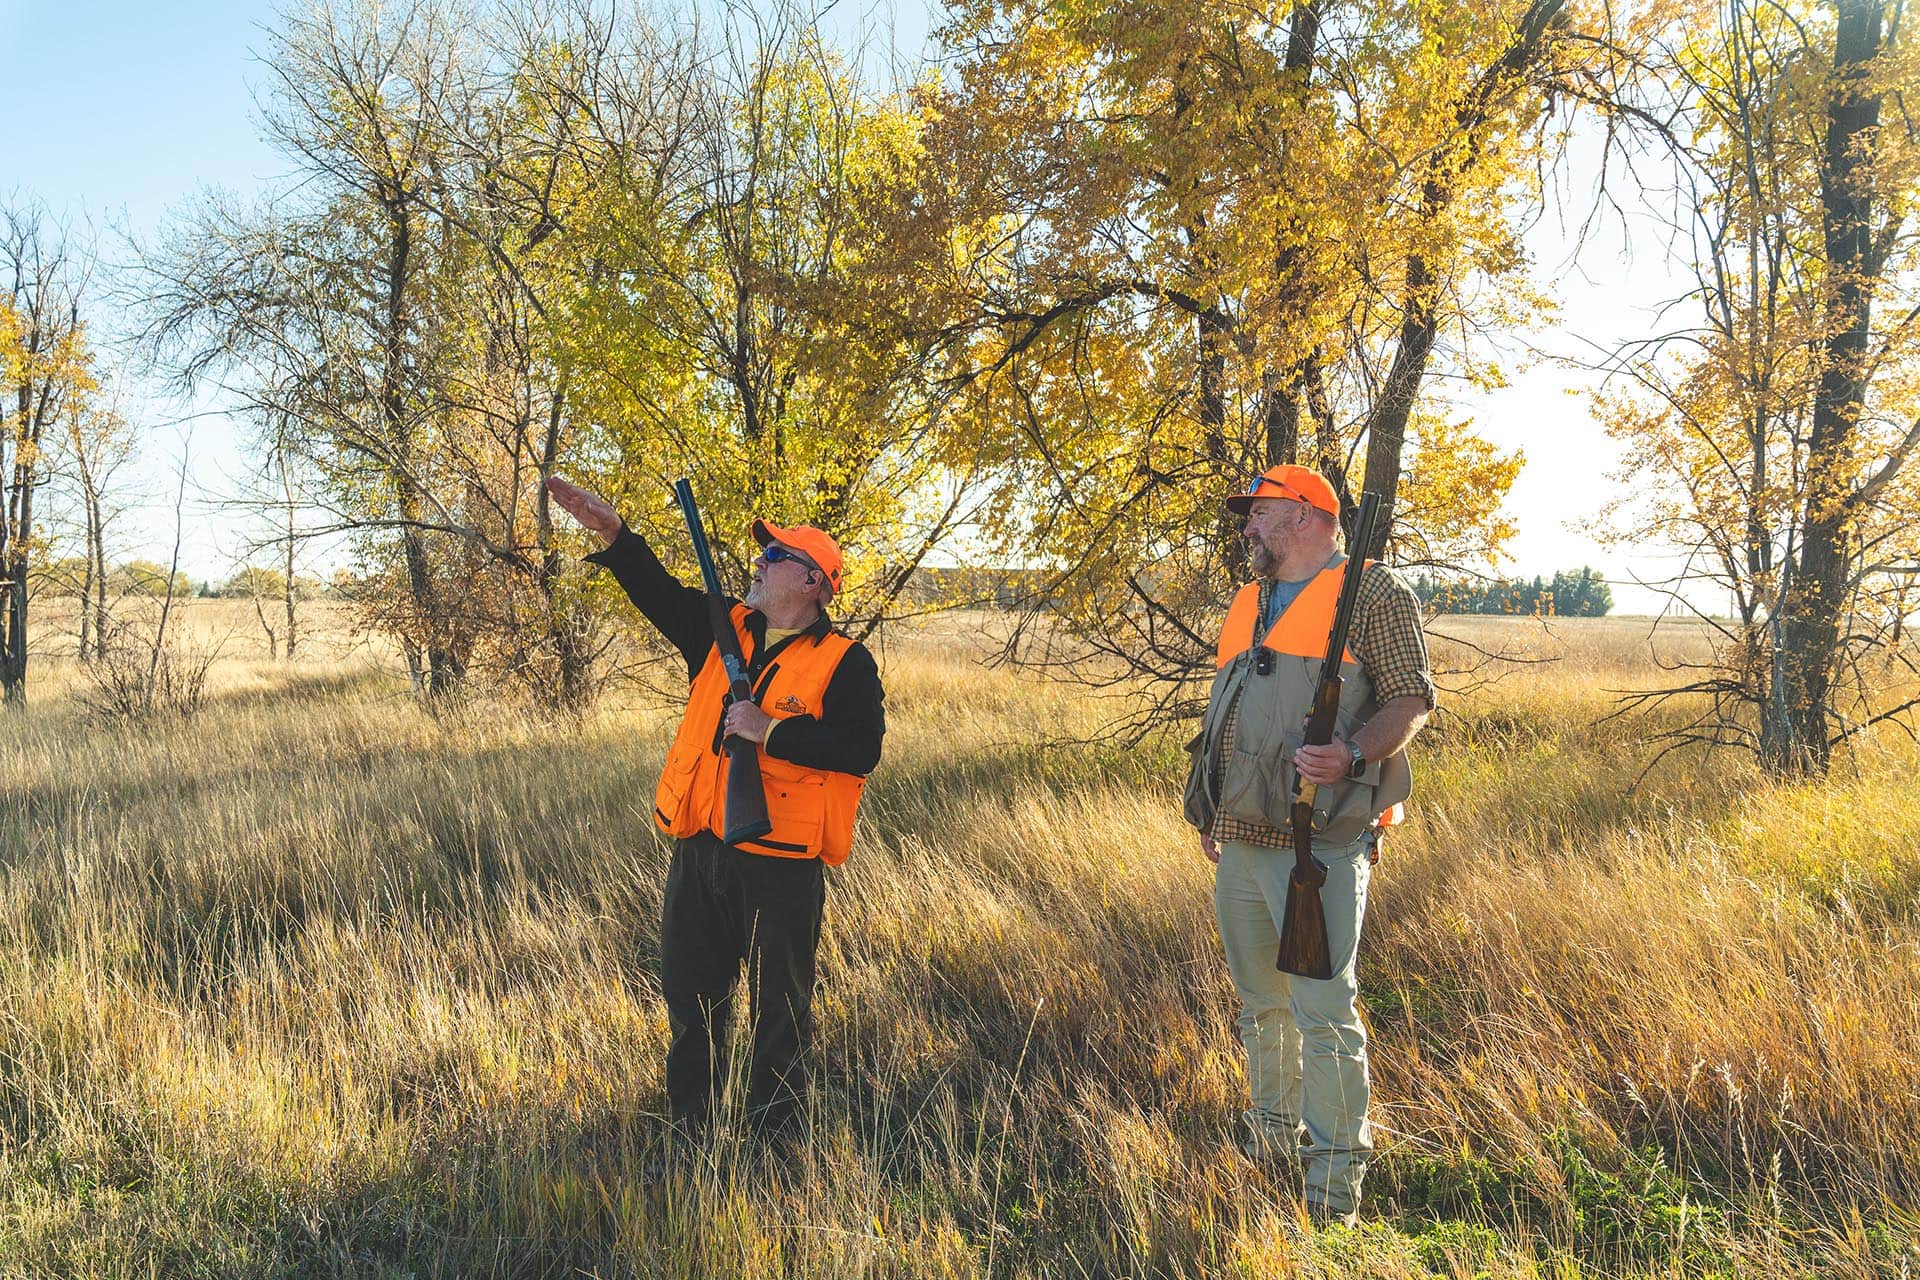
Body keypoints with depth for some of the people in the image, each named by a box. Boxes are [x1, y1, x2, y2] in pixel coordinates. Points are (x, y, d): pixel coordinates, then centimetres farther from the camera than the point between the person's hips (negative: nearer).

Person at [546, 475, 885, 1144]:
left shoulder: (844, 662, -7)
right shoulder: (724, 629, 11)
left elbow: (861, 749, -18)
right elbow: (659, 591, 2)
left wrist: (771, 731, -21)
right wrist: (611, 530, -12)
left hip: (781, 859, -6)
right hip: (699, 848, 6)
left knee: (778, 1001, 7)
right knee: (690, 993, 15)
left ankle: (773, 1129, 23)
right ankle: (687, 1125, 31)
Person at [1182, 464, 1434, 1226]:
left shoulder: (1371, 592, -2)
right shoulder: (1248, 603, 20)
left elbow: (1411, 698, -8)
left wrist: (1353, 756, -26)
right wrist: (1210, 813, 22)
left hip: (1320, 843, -7)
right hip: (1241, 841, 7)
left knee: (1322, 1011, -8)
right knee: (1261, 1005, 16)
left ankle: (1335, 1184, 3)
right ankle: (1273, 1145, 32)